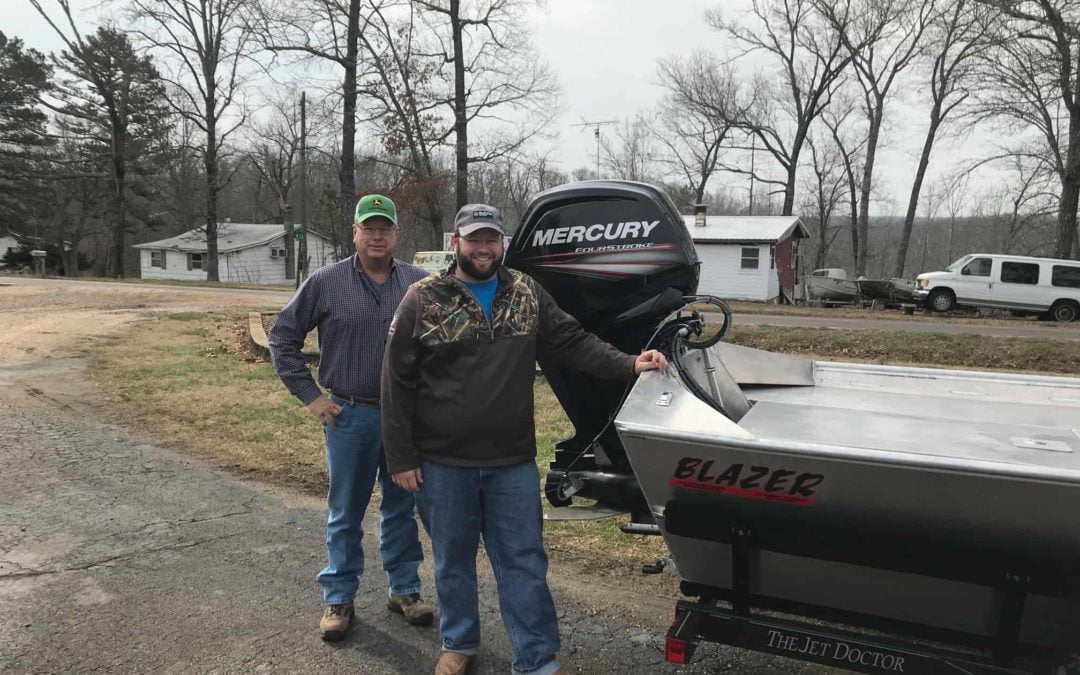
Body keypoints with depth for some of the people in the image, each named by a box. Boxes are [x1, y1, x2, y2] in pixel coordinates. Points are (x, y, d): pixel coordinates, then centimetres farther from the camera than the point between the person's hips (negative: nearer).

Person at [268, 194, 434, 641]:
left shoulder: (421, 283, 0)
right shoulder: (326, 282, -3)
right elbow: (282, 337, 3)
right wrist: (309, 396, -3)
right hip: (350, 416, -1)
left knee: (401, 508, 14)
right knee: (345, 513, 10)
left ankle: (404, 589, 30)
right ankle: (338, 599, 25)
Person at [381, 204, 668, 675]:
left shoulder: (527, 293, 4)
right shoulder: (423, 300, -4)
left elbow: (573, 341, 2)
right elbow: (397, 383, -4)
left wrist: (629, 364, -15)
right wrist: (401, 458, -6)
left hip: (513, 462, 2)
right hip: (442, 464, -1)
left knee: (524, 561, 9)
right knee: (453, 559, 16)